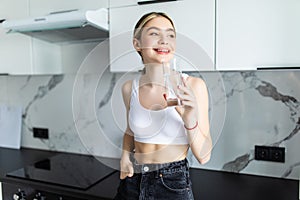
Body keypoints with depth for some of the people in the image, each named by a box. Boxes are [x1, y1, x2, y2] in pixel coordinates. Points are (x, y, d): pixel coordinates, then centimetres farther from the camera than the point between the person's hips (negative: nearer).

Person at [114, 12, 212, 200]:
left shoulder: (193, 85, -15)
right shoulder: (129, 88, -5)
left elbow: (204, 156, -12)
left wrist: (190, 121, -28)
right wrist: (125, 154, -4)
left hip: (174, 184, -3)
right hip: (132, 183, 3)